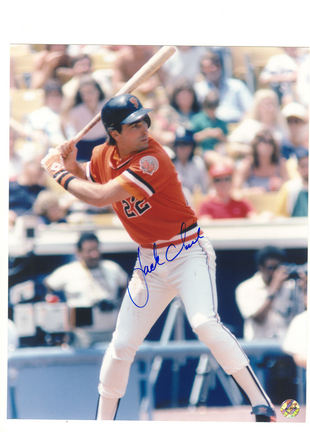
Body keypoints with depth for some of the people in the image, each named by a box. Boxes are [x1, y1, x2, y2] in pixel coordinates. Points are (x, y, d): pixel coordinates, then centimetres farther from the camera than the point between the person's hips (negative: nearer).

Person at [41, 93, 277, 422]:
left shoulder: (152, 160, -24)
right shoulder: (104, 156, -1)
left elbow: (101, 197, -28)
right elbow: (88, 178, 23)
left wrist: (60, 174, -14)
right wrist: (71, 165, 0)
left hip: (188, 253, -7)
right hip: (149, 261, 7)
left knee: (204, 323, -28)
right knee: (121, 345, 7)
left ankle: (261, 405, -23)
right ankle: (103, 422, 23)